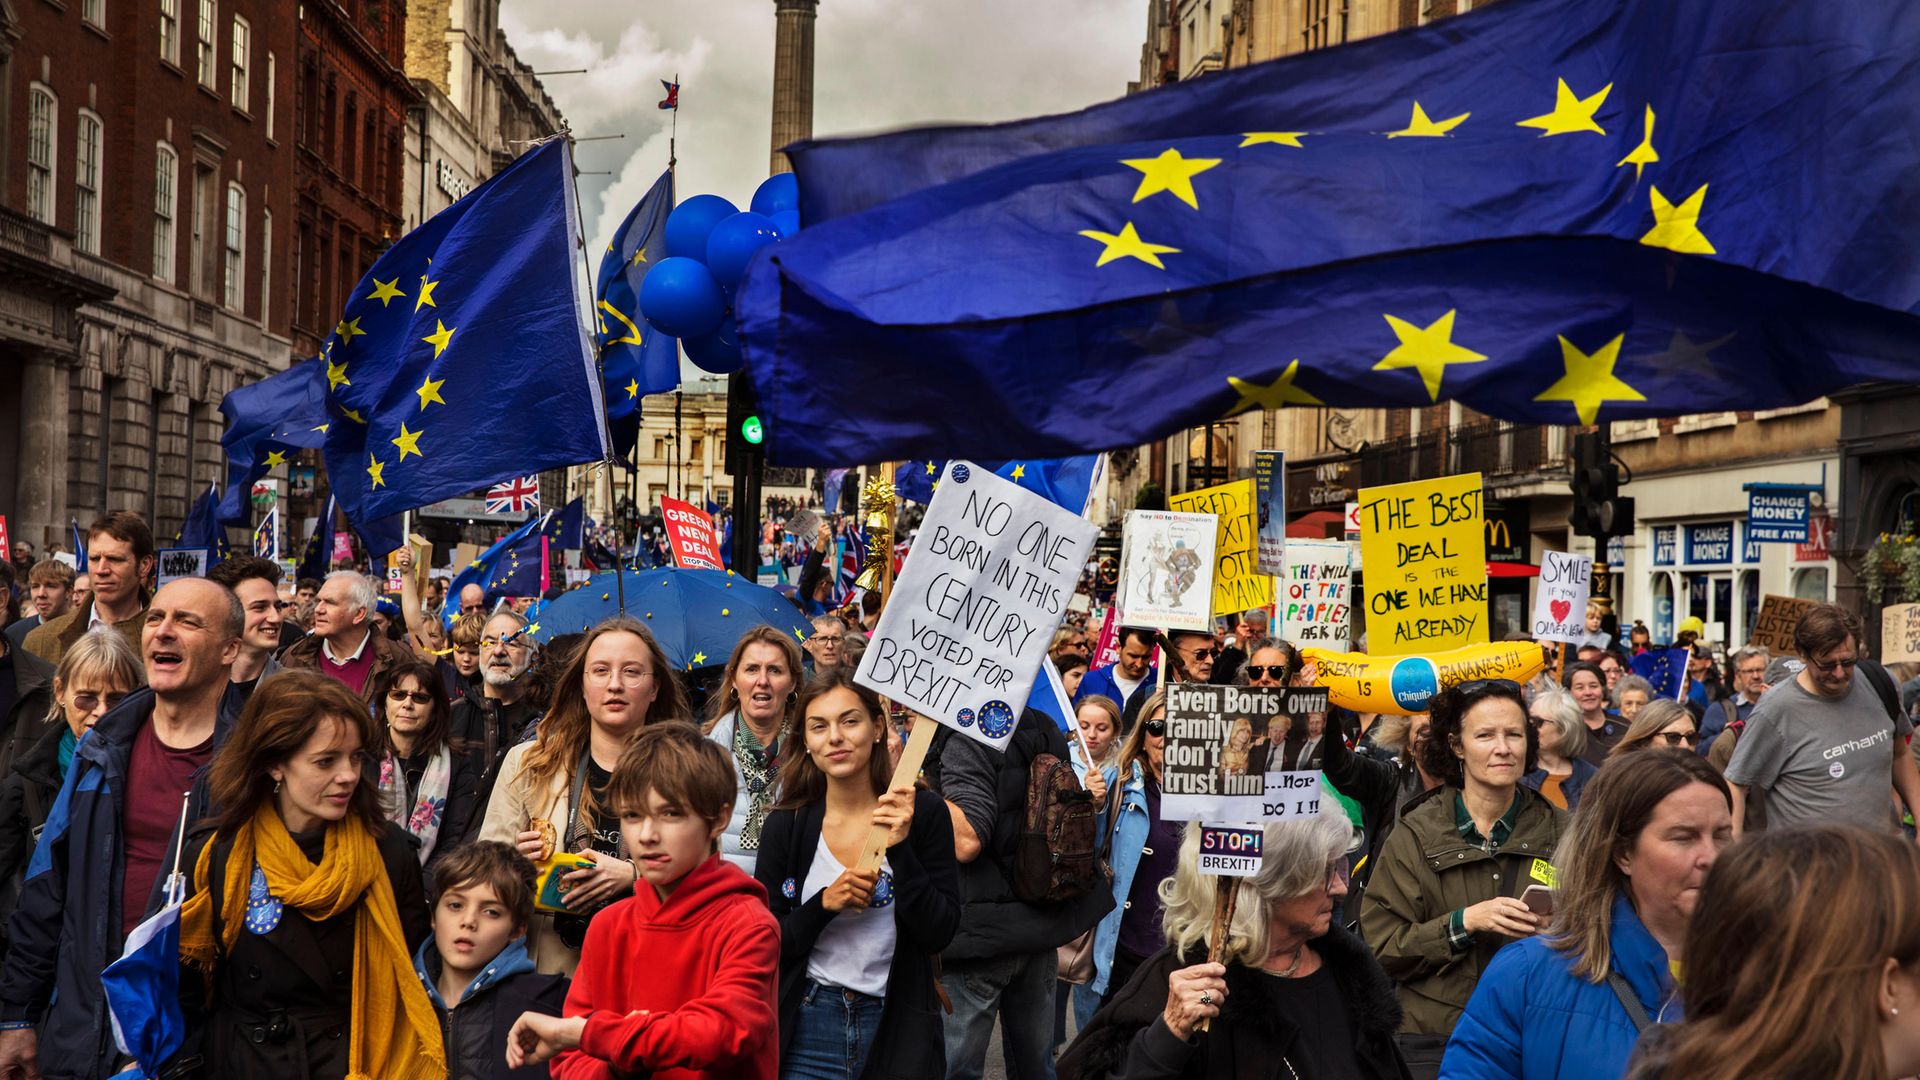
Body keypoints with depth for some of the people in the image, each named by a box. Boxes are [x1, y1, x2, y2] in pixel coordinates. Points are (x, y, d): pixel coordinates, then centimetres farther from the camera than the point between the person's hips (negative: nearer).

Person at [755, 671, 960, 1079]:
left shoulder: (923, 812, -6)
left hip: (897, 1029, -1)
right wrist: (825, 904, -17)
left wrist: (901, 849, -20)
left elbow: (939, 934, -10)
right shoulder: (784, 826, -3)